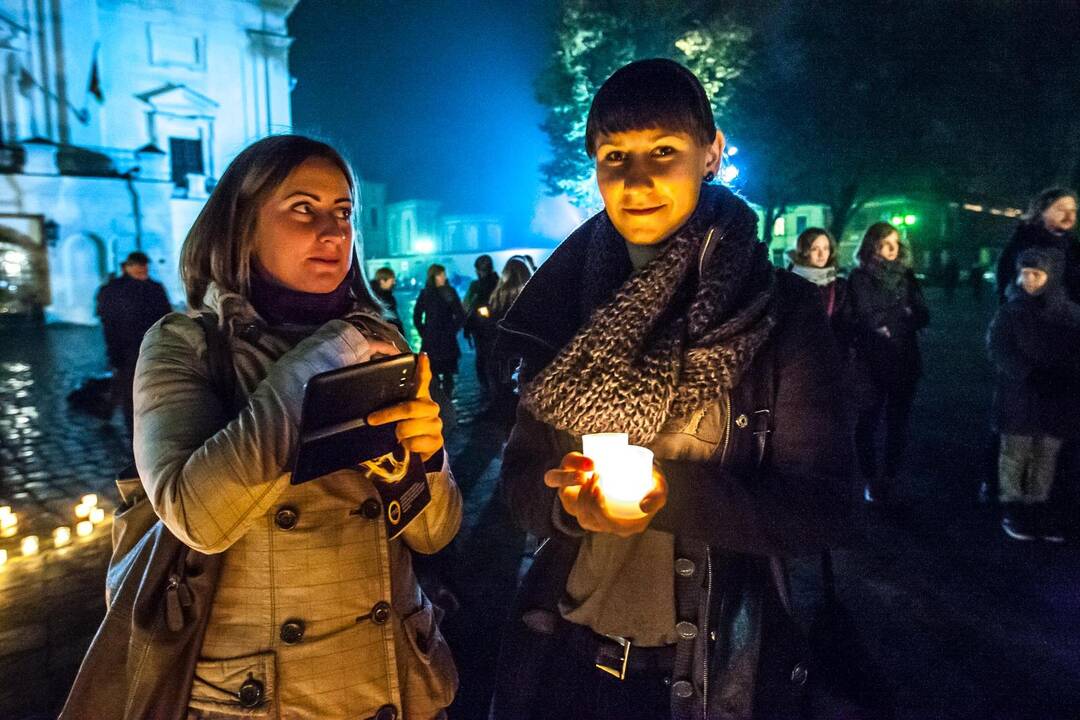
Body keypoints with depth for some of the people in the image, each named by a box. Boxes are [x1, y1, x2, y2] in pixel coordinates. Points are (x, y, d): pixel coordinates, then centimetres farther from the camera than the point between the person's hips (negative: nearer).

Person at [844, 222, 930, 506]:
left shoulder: (906, 276, 9)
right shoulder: (860, 278, -2)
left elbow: (922, 317, 3)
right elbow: (864, 319, -9)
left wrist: (887, 320, -11)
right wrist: (901, 315, -5)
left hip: (905, 361, 4)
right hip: (872, 362, -3)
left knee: (898, 422, 8)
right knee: (869, 421, 0)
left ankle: (891, 479, 18)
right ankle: (871, 480, 10)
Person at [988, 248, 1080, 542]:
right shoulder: (1009, 311, -2)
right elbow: (998, 350, -9)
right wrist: (1028, 374, -22)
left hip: (1056, 397, 2)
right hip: (1018, 395, -2)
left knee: (1046, 455, 9)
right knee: (1015, 454, 4)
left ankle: (1038, 506, 19)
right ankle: (1012, 506, 12)